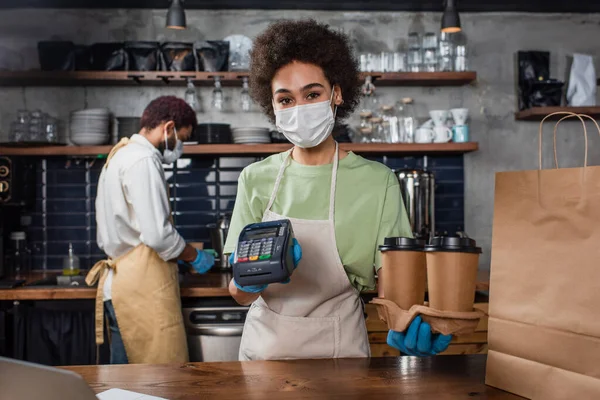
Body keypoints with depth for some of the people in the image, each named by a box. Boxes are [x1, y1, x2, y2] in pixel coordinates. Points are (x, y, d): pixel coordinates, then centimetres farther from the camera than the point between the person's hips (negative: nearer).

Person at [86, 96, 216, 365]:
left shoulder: (120, 156, 21)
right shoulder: (143, 160, -11)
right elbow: (157, 234, -20)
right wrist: (195, 257, -3)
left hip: (118, 280, 11)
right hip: (143, 284, -11)